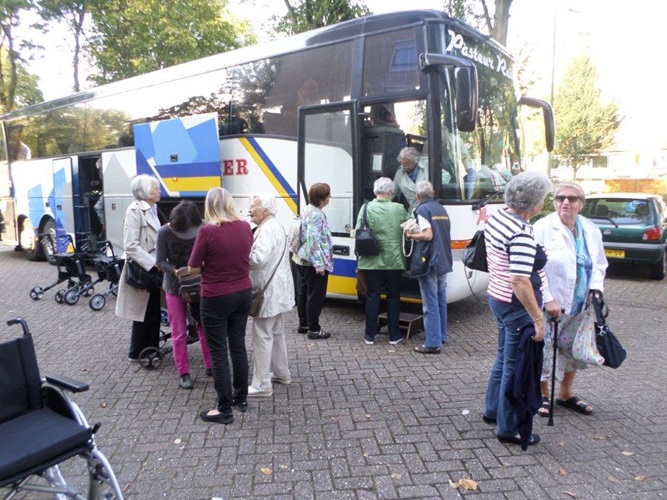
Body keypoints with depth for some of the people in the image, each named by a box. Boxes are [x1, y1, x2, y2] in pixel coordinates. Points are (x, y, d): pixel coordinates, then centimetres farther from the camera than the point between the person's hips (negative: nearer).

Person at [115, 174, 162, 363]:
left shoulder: (152, 210, 12)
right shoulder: (135, 211, -16)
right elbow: (131, 246, -24)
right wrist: (154, 263, -27)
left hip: (153, 269, 8)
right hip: (142, 271, -8)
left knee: (154, 313, 15)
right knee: (143, 314, 4)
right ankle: (137, 353, 19)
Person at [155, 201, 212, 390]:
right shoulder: (165, 232, -16)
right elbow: (160, 261, -10)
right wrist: (175, 270, -27)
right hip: (174, 287, -1)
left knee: (205, 328, 12)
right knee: (179, 333, 8)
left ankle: (210, 365, 29)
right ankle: (183, 372, 21)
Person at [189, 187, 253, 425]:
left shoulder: (207, 230, -18)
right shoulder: (245, 227, -1)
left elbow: (193, 269, -10)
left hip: (216, 298, -6)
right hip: (243, 294, 6)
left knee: (218, 352, 4)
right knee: (238, 345, 18)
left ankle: (224, 410, 12)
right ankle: (241, 397, 31)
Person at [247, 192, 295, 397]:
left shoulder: (267, 229, -18)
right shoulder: (274, 226, 16)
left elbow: (258, 258, -29)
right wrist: (246, 255, 5)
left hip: (269, 292, -11)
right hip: (276, 290, 11)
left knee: (262, 337, -5)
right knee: (276, 333, 20)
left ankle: (261, 385, 1)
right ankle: (282, 373, 32)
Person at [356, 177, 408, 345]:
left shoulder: (366, 208, -5)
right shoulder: (399, 209, -5)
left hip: (371, 261, 0)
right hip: (394, 261, 0)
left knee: (372, 296, 9)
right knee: (393, 297, 11)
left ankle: (370, 335, 15)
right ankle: (394, 335, 18)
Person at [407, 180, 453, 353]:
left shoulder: (422, 209, -10)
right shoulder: (442, 209, 14)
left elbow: (428, 235, -21)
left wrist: (411, 235, -8)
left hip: (429, 263, -8)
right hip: (444, 261, 8)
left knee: (430, 304, -4)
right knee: (441, 300, 17)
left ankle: (433, 343, -1)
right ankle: (441, 336, 27)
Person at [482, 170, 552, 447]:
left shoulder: (496, 217, 4)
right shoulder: (522, 233, -25)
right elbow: (520, 281, -30)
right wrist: (538, 318, -25)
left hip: (497, 297, 9)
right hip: (517, 305, -9)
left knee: (504, 357, 24)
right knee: (516, 366, 4)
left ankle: (493, 410, 39)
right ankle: (508, 429, 19)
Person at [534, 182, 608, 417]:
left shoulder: (591, 230, 7)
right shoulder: (543, 228, -12)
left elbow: (600, 264, 16)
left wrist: (595, 288, -1)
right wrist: (547, 300, -20)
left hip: (580, 306, 6)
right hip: (551, 305, -6)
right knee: (545, 351, 3)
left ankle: (566, 393, 36)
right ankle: (543, 395, 23)